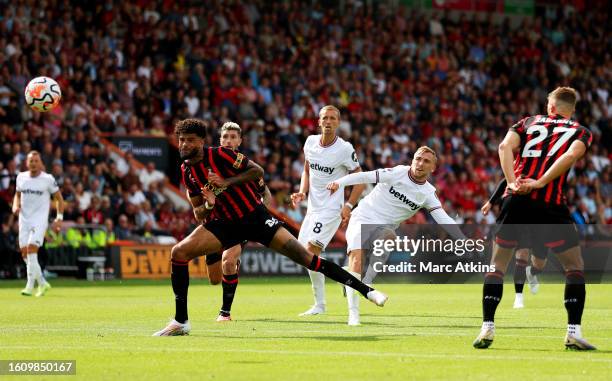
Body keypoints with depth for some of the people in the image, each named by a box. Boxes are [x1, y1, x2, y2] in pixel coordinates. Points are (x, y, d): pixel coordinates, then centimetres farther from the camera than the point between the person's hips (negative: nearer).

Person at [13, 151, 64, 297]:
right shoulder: (21, 177, 6)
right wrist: (15, 205, 1)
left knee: (32, 249, -19)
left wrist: (59, 218, -6)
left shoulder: (48, 179, -6)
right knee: (24, 252, 2)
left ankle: (30, 286, -15)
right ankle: (42, 283, 17)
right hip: (24, 219, 5)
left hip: (40, 220, -5)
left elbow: (59, 198, 2)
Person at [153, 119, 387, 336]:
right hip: (224, 224, 5)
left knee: (304, 257, -12)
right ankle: (180, 322, -9)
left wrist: (226, 182, -22)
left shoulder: (219, 154, -13)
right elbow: (198, 214, 7)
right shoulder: (186, 171, 3)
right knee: (179, 252, -15)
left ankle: (366, 290, -5)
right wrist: (209, 204, -16)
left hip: (254, 216, -5)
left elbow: (257, 171, -12)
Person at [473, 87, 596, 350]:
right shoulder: (581, 132, 15)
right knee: (574, 267, 10)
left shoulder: (527, 123, 21)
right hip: (550, 203, -2)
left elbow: (505, 146, 2)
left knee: (497, 264, 16)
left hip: (516, 200, 2)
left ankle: (487, 328, 8)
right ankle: (573, 332, 0)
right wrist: (540, 183, -11)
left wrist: (512, 182, -8)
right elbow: (570, 156, -7)